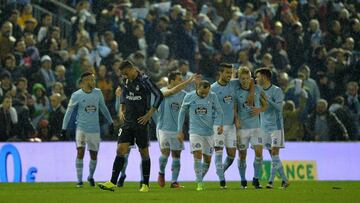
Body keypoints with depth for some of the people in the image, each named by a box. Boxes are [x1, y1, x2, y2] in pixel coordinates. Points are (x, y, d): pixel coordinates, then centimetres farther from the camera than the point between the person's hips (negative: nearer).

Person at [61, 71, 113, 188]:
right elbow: (69, 112, 0)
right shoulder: (76, 95, -5)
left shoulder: (98, 93, 5)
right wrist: (64, 128, -2)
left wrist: (110, 122, 21)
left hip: (95, 130, 3)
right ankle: (79, 181, -12)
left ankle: (90, 177, 33)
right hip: (81, 128, -3)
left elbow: (103, 108, 18)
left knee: (94, 155, 8)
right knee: (80, 152, -16)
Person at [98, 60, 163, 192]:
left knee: (144, 152, 4)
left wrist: (149, 114, -14)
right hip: (127, 122, 5)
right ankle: (112, 183, -7)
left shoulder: (144, 80, -12)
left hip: (141, 122, -5)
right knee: (120, 150, -4)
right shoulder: (126, 82, 8)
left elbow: (159, 95, -14)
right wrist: (122, 110, 12)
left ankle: (145, 184, 13)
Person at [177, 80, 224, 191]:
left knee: (207, 159, 6)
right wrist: (180, 131, 7)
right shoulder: (189, 97, -3)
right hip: (195, 131, -2)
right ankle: (199, 183, -17)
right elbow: (182, 112, 8)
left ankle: (200, 180, 27)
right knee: (197, 154, -19)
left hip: (209, 132, 2)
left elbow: (219, 111, 5)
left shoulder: (212, 96, -1)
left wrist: (221, 124, -13)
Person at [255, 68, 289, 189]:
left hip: (276, 127, -7)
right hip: (265, 128, 7)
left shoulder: (276, 91, -7)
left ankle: (271, 181, -13)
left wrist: (267, 99, -22)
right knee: (273, 156, 5)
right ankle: (284, 180, 11)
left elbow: (279, 107, -17)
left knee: (275, 154, -10)